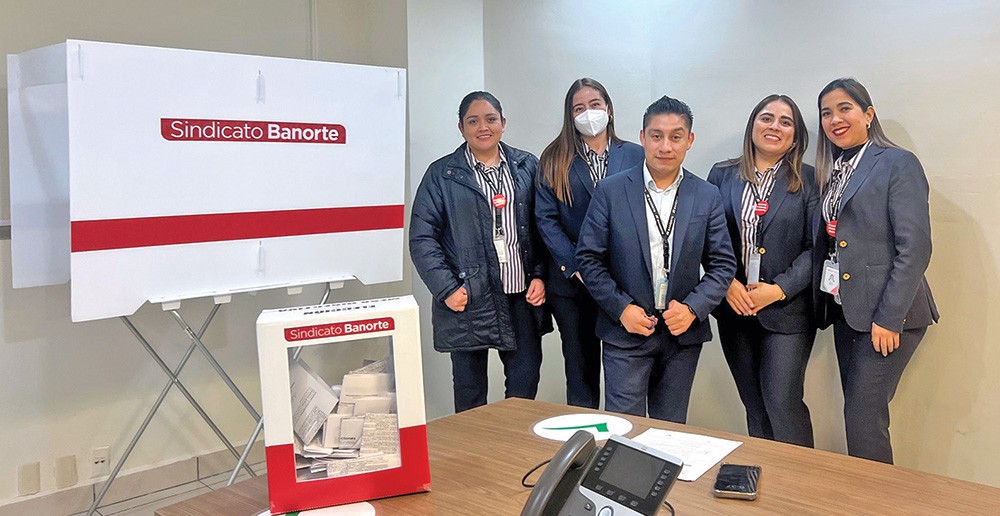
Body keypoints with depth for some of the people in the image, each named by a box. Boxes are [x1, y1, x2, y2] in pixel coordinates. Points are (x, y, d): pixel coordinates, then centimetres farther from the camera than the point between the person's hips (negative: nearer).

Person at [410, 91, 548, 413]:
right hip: (468, 302, -2)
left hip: (524, 297, 2)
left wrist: (540, 276, -2)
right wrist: (446, 289, -11)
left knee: (525, 385, 8)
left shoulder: (527, 166, 8)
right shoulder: (441, 175, 0)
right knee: (470, 398, 10)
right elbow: (422, 238, -3)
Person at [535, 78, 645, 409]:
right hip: (571, 281, 0)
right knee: (581, 369, 8)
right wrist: (575, 267, -10)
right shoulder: (555, 160, 5)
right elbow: (546, 219, -1)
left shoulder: (635, 156, 6)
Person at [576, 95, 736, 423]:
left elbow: (723, 264, 4)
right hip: (626, 331, -2)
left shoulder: (707, 197, 3)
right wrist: (621, 308, -11)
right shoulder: (610, 191, -3)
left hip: (683, 333, 2)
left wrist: (692, 309, -11)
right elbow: (588, 257, -2)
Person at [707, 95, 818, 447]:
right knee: (754, 406, 12)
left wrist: (779, 289, -14)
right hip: (734, 309, 3)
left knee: (782, 403, -6)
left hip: (787, 310, -3)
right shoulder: (722, 175, 6)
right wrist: (727, 281, -8)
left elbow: (817, 247, -5)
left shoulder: (808, 180, -1)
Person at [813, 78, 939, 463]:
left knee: (863, 417, -7)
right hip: (845, 310, 7)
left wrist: (888, 317, -17)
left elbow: (915, 248, -14)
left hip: (887, 314, -7)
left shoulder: (899, 164, -8)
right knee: (857, 412, 12)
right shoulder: (830, 171, 13)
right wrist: (822, 302, 5)